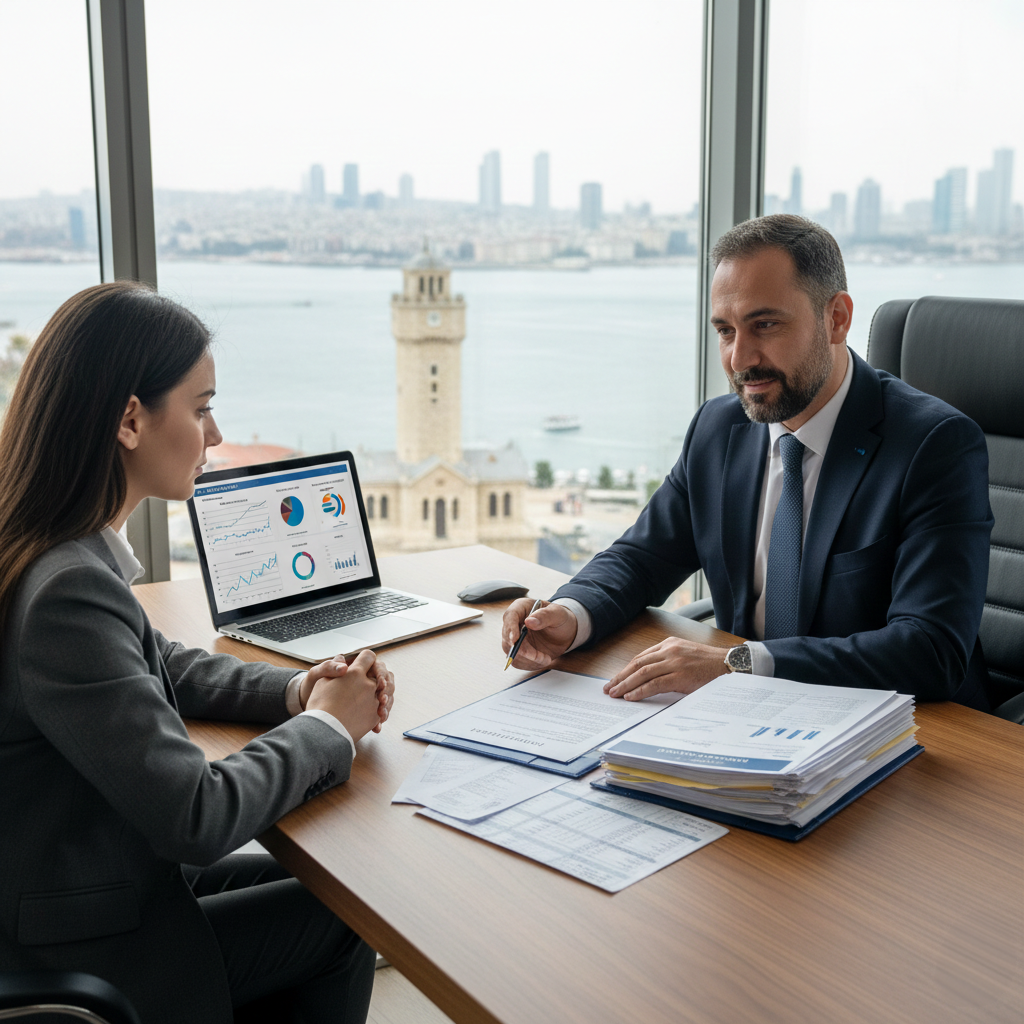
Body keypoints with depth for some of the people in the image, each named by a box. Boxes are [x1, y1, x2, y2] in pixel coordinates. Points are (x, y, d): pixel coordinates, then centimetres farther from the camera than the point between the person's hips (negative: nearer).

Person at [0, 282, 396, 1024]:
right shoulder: (66, 594, -32)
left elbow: (161, 668, 13)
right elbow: (195, 816, -30)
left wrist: (295, 690, -3)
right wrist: (327, 727, -13)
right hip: (77, 955, -8)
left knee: (302, 879, 21)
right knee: (341, 919, 8)